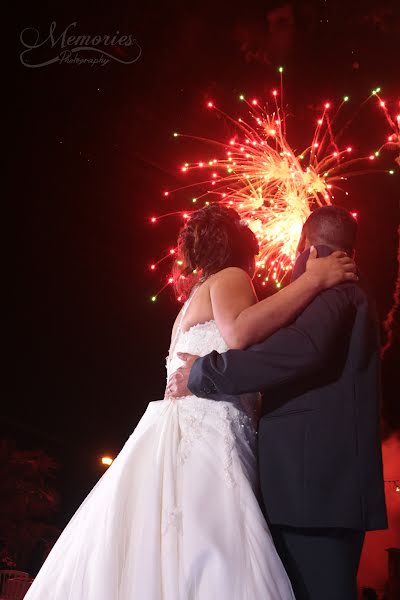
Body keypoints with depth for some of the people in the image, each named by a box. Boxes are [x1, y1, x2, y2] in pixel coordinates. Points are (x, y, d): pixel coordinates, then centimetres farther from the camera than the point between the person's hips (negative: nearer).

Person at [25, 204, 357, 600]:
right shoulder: (229, 277, 6)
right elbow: (240, 331, -17)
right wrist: (314, 279, -11)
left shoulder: (194, 301, 33)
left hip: (190, 439, 9)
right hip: (201, 440, -9)